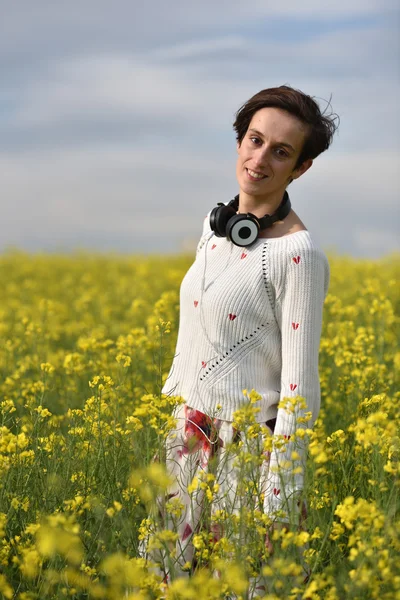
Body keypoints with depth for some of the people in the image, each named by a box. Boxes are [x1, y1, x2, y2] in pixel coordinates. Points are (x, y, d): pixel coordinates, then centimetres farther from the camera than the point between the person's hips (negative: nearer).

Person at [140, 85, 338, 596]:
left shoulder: (298, 255, -17)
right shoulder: (216, 226, 7)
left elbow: (299, 384, -17)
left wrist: (280, 496, -16)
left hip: (245, 447, -7)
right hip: (187, 438, 7)